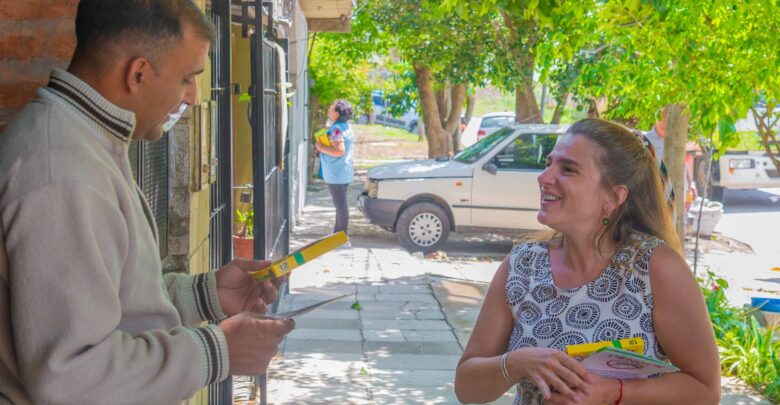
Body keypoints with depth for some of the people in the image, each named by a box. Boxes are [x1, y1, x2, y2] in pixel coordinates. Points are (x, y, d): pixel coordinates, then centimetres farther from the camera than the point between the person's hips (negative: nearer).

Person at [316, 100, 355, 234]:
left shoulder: (336, 129, -22)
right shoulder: (346, 126, 9)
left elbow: (339, 151, -31)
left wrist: (322, 148, -19)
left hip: (336, 174, -11)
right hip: (343, 172, 11)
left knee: (340, 205, -6)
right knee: (340, 204, 17)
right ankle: (337, 233, 28)